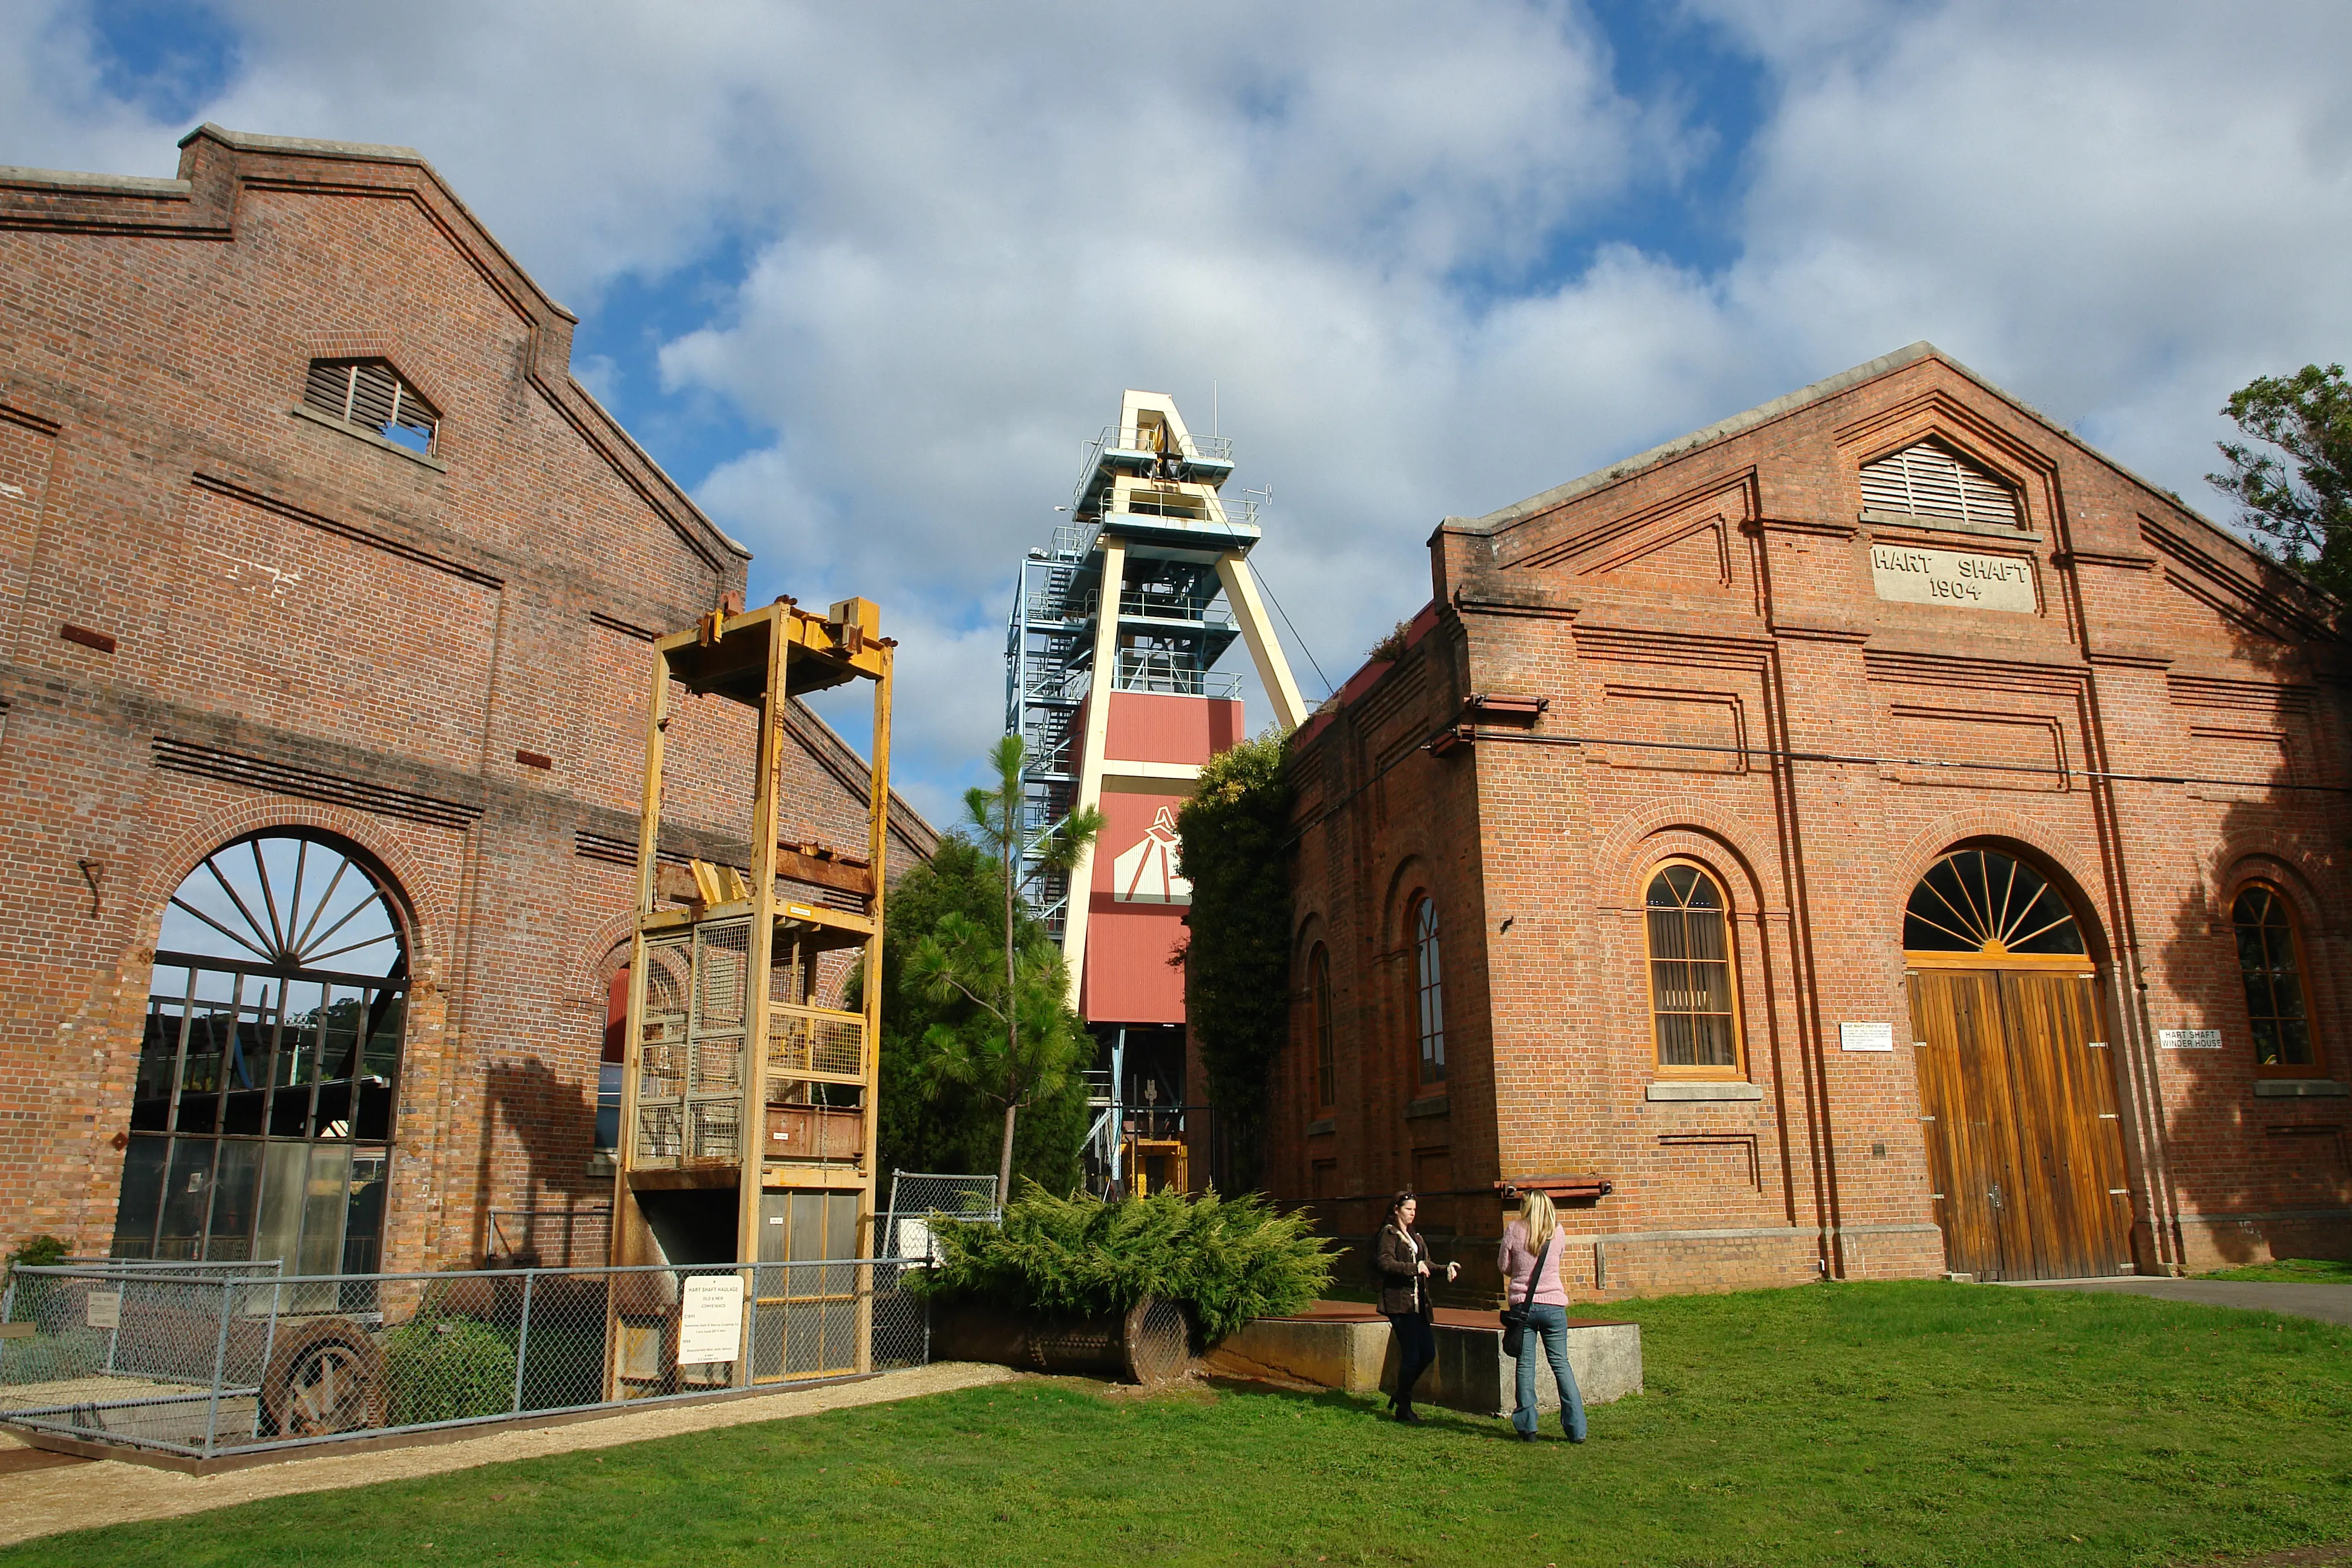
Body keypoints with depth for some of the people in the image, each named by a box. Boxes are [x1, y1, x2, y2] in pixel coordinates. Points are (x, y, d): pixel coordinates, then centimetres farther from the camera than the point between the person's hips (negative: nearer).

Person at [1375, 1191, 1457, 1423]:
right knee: (1411, 1356, -6)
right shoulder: (1390, 1234, -5)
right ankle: (1403, 1408, 9)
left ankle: (1401, 1394, 26)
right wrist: (1414, 1268, -24)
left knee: (1428, 1353, 6)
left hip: (1418, 1303, 8)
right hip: (1400, 1302, -8)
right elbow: (1385, 1262, -20)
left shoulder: (1415, 1236, 21)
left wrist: (1446, 1269, 6)